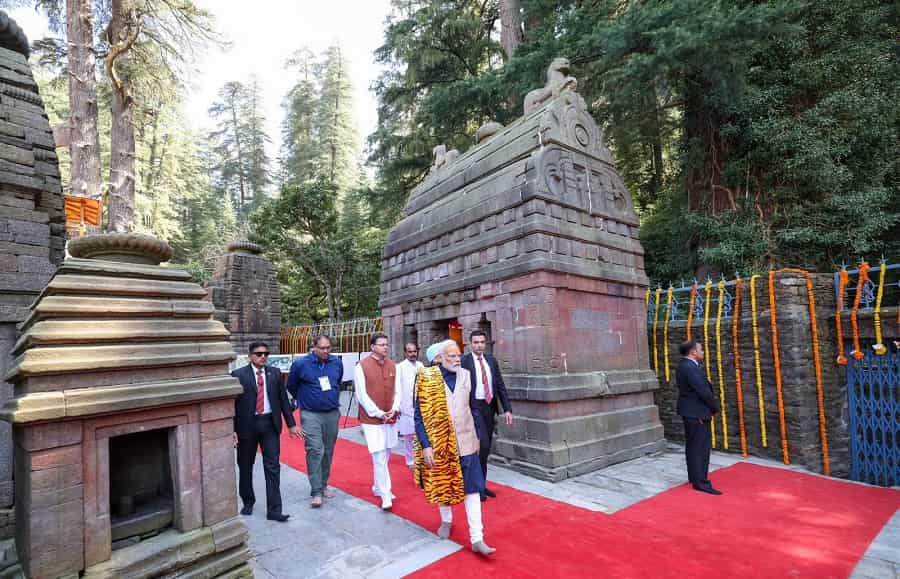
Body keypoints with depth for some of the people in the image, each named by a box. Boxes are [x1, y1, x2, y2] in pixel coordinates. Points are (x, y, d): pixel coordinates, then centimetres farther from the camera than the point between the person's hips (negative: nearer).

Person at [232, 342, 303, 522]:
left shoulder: (275, 373, 4)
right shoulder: (238, 375, -5)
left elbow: (283, 399, 6)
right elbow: (232, 404, -5)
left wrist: (291, 424, 5)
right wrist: (232, 430, -10)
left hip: (270, 424, 1)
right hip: (247, 425, -1)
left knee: (272, 467, 0)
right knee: (245, 466, 15)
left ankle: (274, 510, 6)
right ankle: (248, 502, 37)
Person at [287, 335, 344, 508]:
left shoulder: (337, 362, 2)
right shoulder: (301, 364, -9)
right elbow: (291, 386, 8)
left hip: (332, 414, 4)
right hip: (311, 415, -4)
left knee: (328, 451, 12)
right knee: (315, 450, -11)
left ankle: (323, 485, 28)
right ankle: (316, 492, -4)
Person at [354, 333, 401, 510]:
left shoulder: (392, 365, 6)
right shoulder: (362, 366, -9)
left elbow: (397, 391, 9)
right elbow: (361, 395, -10)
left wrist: (394, 410, -6)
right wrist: (379, 414, -13)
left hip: (391, 418, 5)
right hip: (372, 419, -5)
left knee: (385, 456, 14)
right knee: (379, 457, -6)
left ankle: (378, 487, 32)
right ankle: (386, 495, 4)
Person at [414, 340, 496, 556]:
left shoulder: (465, 376, -1)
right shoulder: (426, 379, -13)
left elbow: (472, 408, 9)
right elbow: (420, 416, -11)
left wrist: (477, 435, 11)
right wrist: (425, 446, -15)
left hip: (465, 443, 3)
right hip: (439, 443, -2)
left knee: (472, 489, 1)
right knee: (442, 485, 17)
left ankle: (477, 539, 10)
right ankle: (446, 520, 43)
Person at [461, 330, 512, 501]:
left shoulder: (492, 360, 7)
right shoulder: (463, 362, -9)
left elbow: (500, 386, 8)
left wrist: (507, 409, 3)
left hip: (489, 407, 6)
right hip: (473, 407, -6)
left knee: (486, 448, 13)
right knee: (482, 444, -14)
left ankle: (482, 484, 28)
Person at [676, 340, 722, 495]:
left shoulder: (685, 366, 11)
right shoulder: (691, 368, -22)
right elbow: (704, 391, -21)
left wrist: (711, 407, 7)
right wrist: (715, 408, -5)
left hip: (691, 412, 11)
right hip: (696, 413, -11)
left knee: (693, 446, 17)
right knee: (699, 447, -4)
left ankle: (695, 477, 28)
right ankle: (700, 482, 3)